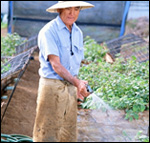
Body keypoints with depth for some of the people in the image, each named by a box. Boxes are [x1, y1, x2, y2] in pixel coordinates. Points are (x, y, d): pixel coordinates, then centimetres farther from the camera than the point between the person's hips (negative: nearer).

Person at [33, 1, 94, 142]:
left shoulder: (78, 33, 11)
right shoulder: (48, 31, -12)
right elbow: (55, 64, -20)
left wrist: (77, 87, 6)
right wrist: (77, 82, -28)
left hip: (71, 87, 7)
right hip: (52, 87, -7)